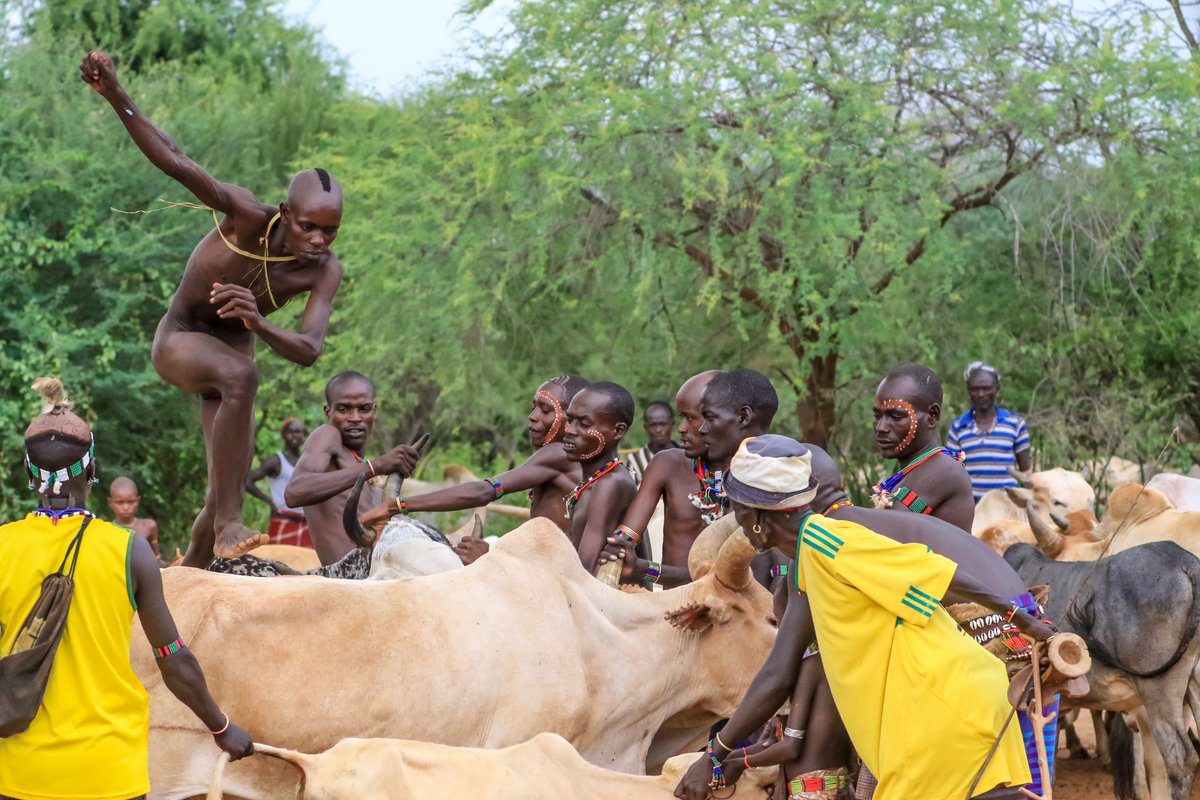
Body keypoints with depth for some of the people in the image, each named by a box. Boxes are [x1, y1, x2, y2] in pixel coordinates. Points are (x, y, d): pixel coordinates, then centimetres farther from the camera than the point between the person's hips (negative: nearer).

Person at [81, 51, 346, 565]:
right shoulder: (249, 219, -30)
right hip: (179, 340, -5)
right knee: (241, 377, -40)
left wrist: (259, 323, -54)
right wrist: (115, 97, -51)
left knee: (228, 492, 3)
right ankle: (228, 525, -40)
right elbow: (175, 163, -39)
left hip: (232, 348, 5)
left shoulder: (325, 272, -21)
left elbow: (309, 350, -32)